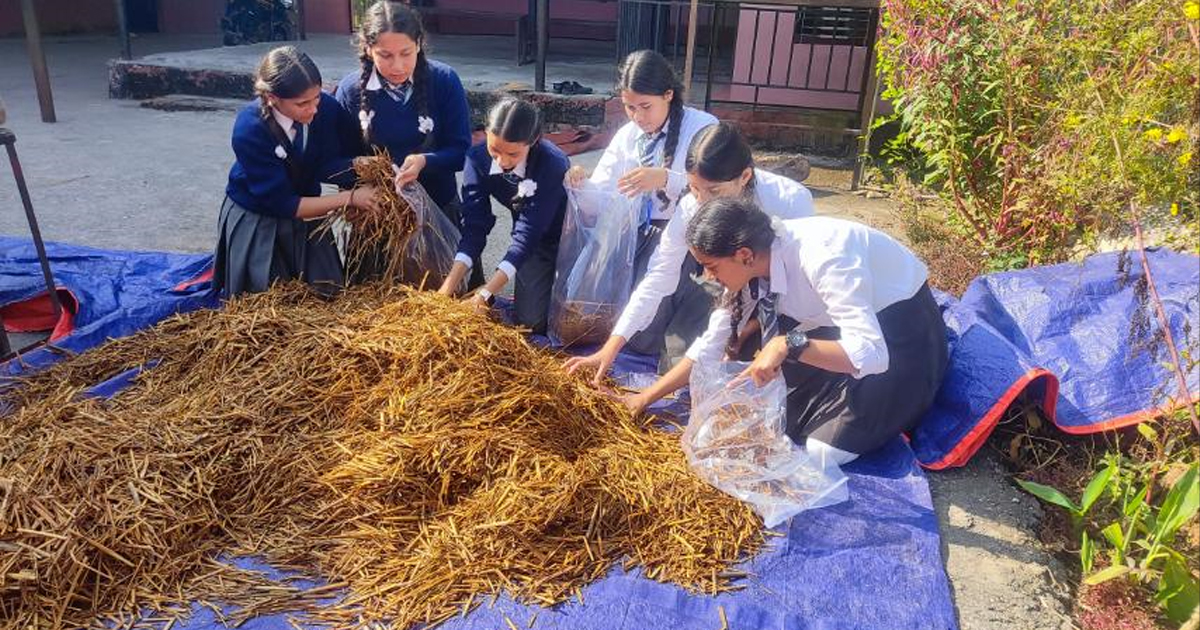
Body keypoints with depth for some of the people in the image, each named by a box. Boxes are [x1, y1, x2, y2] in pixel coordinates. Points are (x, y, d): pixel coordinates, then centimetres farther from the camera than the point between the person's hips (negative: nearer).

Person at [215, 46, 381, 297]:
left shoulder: (326, 107, -22)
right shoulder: (249, 130, -31)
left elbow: (327, 165, -11)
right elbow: (281, 203, -26)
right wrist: (349, 198, -30)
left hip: (304, 213, 4)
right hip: (255, 222, -3)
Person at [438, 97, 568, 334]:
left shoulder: (553, 165, -34)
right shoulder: (478, 158, -20)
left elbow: (528, 233, -35)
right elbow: (475, 225, -22)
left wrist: (486, 293, -39)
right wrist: (450, 284, -33)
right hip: (533, 241, 4)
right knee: (526, 318, -6)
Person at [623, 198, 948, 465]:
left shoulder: (821, 257, -36)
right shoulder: (751, 266, -14)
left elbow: (872, 353, -40)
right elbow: (711, 346, -5)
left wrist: (788, 344, -48)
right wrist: (646, 397, -6)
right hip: (840, 321, 7)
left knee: (825, 449, -13)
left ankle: (895, 410, 13)